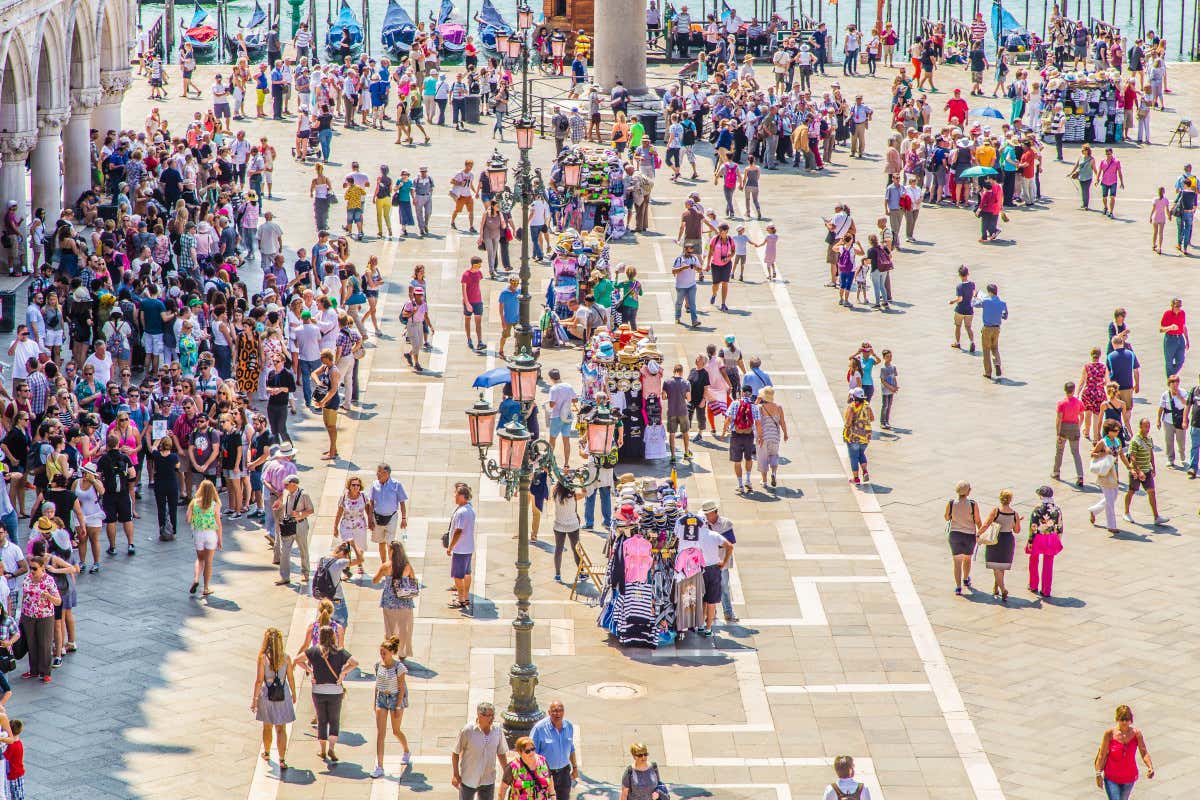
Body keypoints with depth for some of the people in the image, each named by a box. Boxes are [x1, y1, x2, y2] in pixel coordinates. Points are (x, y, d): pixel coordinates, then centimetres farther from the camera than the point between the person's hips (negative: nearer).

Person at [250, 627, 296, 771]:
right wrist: (293, 694, 16)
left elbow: (259, 680, -11)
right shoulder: (286, 658, -7)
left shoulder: (263, 657, -12)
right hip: (283, 695, 1)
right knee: (281, 729, 4)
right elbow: (291, 678, 0)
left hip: (267, 694, -1)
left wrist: (254, 698, -4)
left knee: (267, 727, 19)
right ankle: (282, 760, -6)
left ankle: (266, 753, 39)